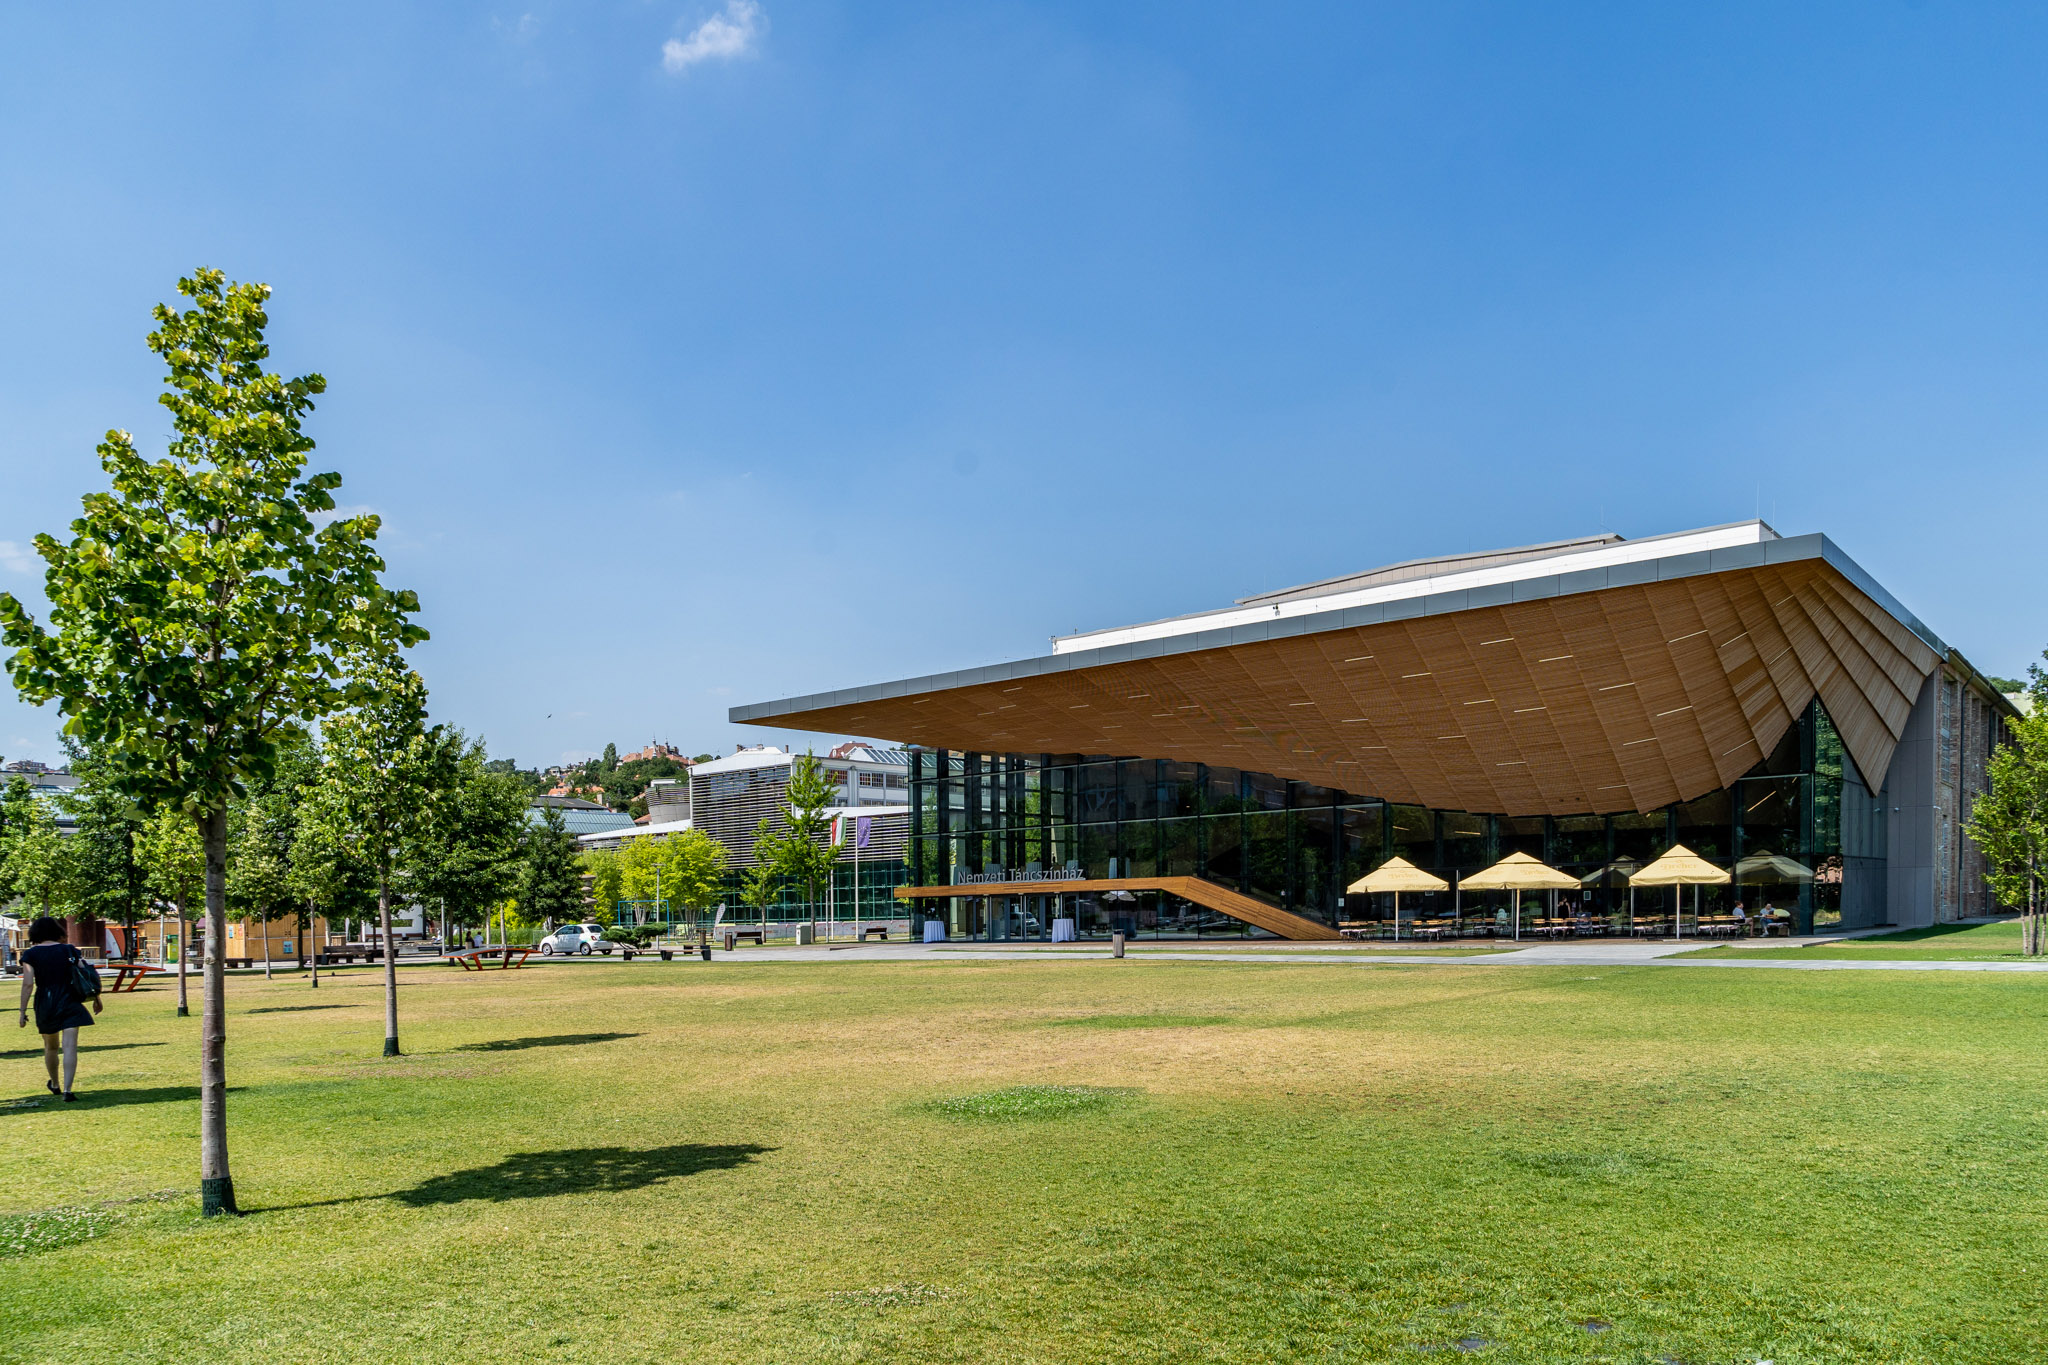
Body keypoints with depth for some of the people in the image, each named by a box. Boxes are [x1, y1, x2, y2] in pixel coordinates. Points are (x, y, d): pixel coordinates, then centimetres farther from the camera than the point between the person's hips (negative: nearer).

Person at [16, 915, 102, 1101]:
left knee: (50, 1047, 20)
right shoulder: (70, 951, 3)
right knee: (70, 1047, -5)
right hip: (69, 1003, 0)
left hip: (45, 1005, 0)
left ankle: (55, 1085, 38)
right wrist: (96, 999, 14)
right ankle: (68, 1090, -16)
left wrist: (23, 1012, -5)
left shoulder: (31, 954, -2)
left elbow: (28, 984, -10)